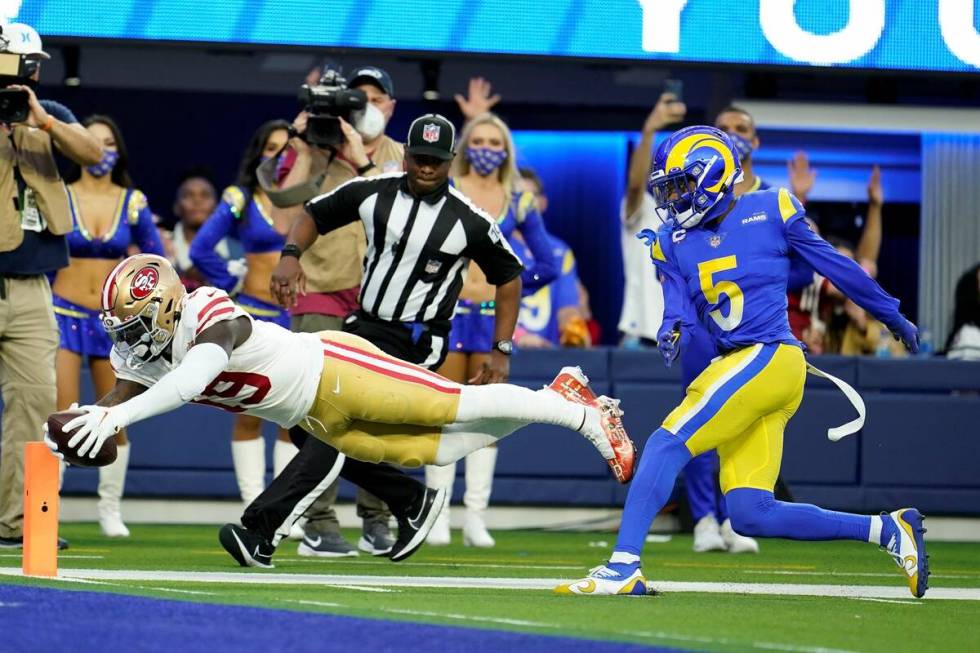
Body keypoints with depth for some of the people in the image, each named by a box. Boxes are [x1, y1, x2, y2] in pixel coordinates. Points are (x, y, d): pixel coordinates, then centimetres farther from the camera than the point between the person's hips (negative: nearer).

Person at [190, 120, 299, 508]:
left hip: (299, 314, 1)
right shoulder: (240, 200, 2)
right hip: (253, 314, -1)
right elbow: (200, 250, 1)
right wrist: (230, 282, 0)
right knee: (248, 415, 0)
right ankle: (254, 508, 5)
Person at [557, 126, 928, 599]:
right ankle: (889, 530, 8)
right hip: (736, 365, 7)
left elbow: (836, 267, 8)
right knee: (749, 515, -1)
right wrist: (673, 329, -21)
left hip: (769, 357, -7)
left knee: (668, 443, -18)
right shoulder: (672, 243, 16)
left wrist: (894, 317, 18)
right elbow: (678, 303, 5)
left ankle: (623, 568, -21)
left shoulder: (771, 211, 1)